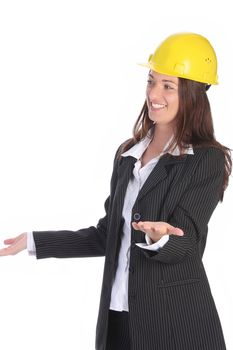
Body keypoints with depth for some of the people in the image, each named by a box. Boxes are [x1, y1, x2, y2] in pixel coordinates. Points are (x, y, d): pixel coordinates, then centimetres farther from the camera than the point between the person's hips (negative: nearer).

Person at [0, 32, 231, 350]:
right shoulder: (127, 154, 7)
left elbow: (183, 245, -14)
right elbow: (108, 236, 12)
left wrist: (158, 238, -36)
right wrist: (33, 241, 11)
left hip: (176, 321, -5)